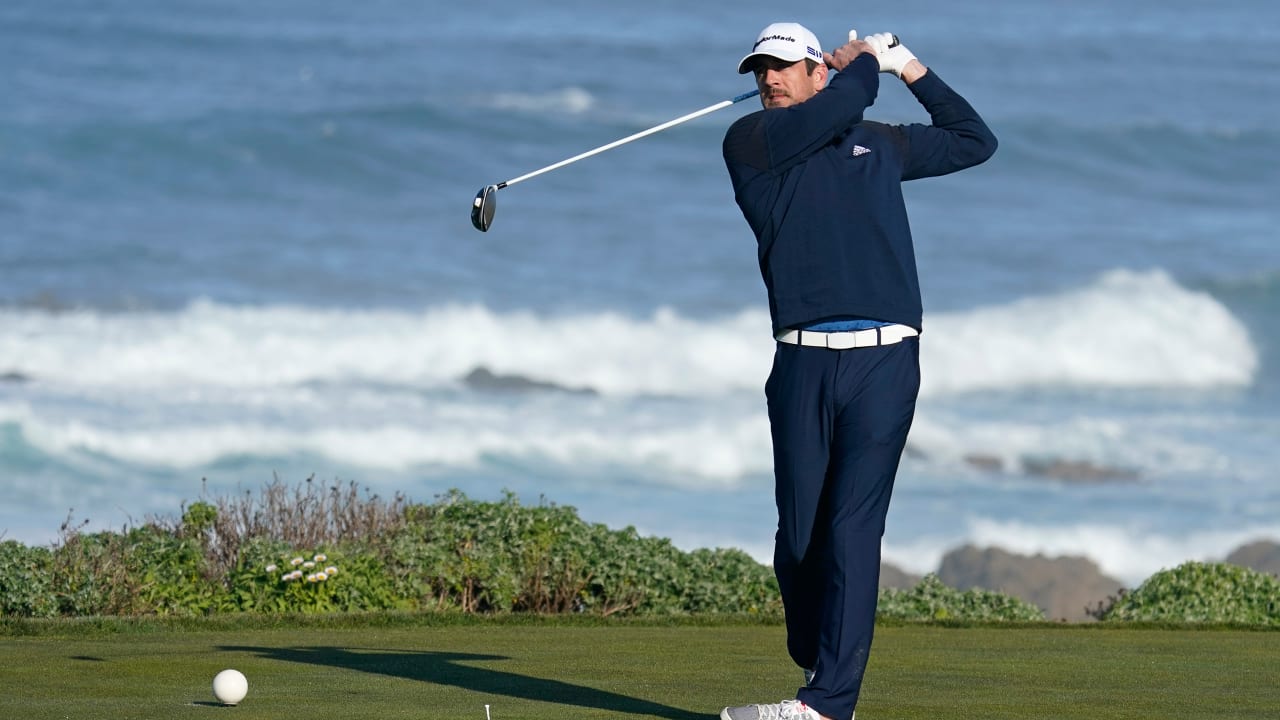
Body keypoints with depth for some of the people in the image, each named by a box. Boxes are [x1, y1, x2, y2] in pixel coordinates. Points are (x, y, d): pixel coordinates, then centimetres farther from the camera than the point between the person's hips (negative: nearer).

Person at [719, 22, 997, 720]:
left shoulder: (880, 144, 20)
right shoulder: (750, 141, 9)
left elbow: (974, 139, 34)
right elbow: (837, 108, -7)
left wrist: (909, 66, 28)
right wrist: (864, 62, 12)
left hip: (883, 357, 0)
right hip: (803, 361, 0)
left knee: (852, 528, -11)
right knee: (800, 533, 1)